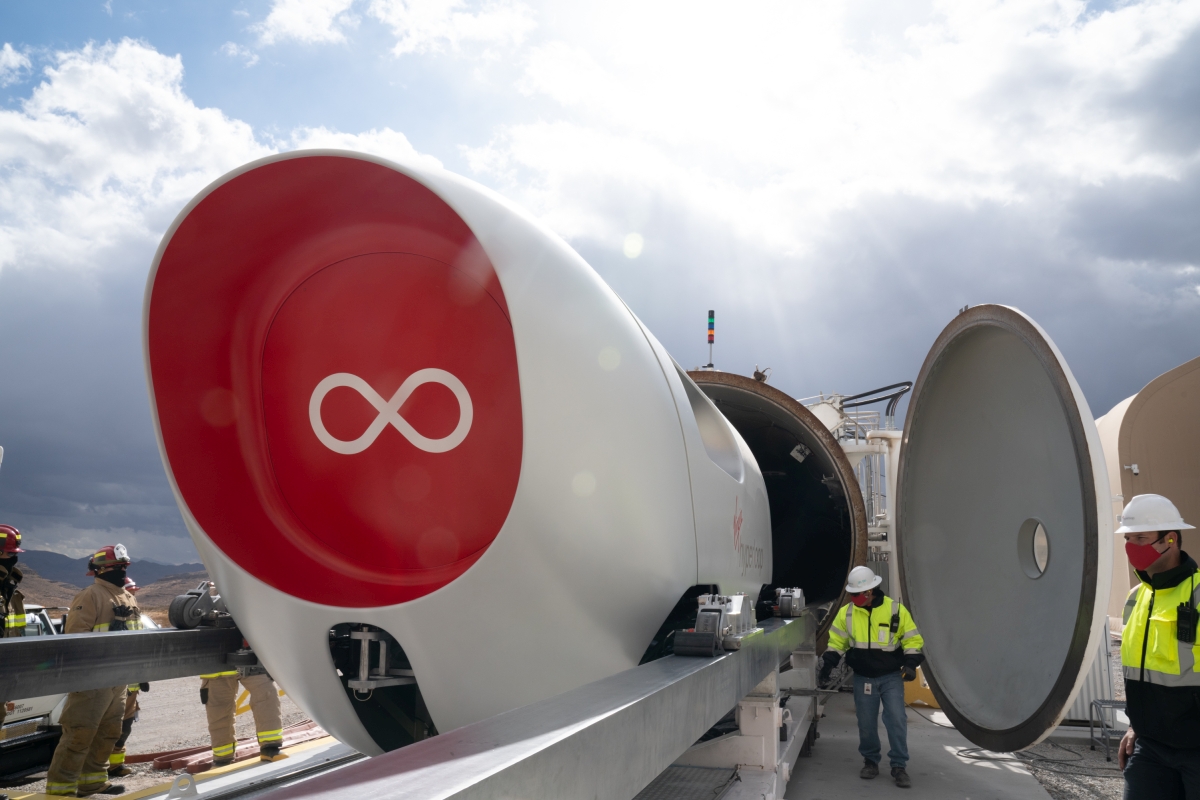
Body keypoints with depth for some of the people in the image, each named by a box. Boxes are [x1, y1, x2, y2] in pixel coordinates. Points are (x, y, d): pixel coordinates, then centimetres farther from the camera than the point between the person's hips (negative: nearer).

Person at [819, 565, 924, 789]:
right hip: (863, 678, 2)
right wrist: (828, 663, -3)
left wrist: (910, 663, -13)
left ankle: (899, 766, 6)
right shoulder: (846, 613, -4)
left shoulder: (895, 610, -10)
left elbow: (912, 639, -2)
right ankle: (870, 761, 26)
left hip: (891, 677, -2)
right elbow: (836, 642, 6)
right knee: (866, 723, 7)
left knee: (896, 719, -7)